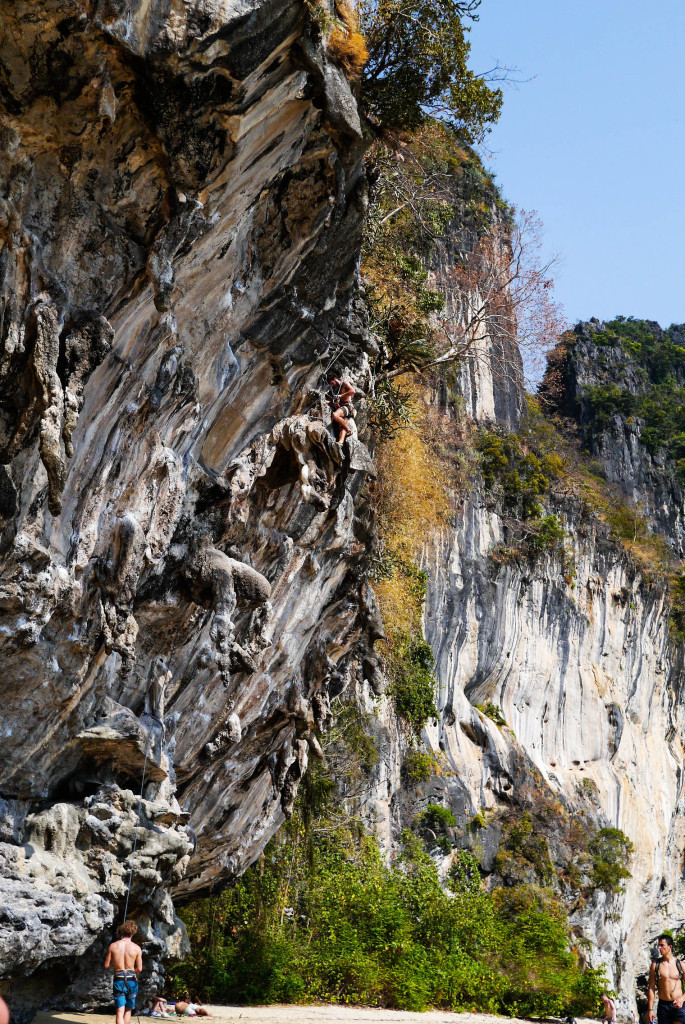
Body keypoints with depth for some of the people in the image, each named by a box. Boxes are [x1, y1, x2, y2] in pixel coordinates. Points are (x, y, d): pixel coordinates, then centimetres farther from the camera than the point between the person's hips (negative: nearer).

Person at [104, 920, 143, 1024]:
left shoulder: (113, 946, -1)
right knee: (128, 1010, 17)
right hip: (131, 980, 0)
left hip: (118, 980, 0)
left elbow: (106, 965, 4)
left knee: (120, 1012, -2)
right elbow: (139, 969, -2)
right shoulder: (137, 948, -4)